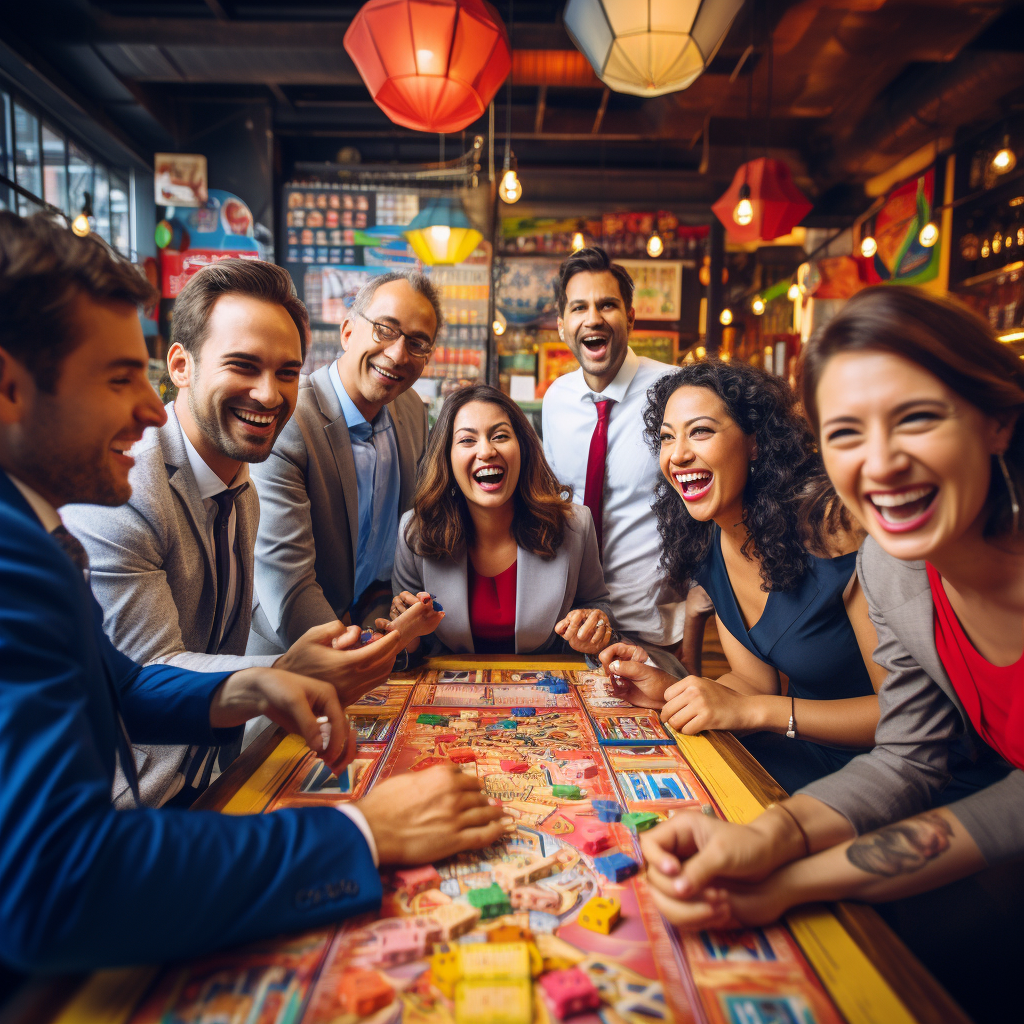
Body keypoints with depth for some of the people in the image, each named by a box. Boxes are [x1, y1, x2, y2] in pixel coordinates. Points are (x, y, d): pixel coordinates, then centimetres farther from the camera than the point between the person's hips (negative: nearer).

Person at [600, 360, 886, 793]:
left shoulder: (829, 526, -25)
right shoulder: (702, 543, -3)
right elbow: (756, 680, 3)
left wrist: (750, 710, -29)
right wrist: (668, 691, -15)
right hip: (804, 748, 6)